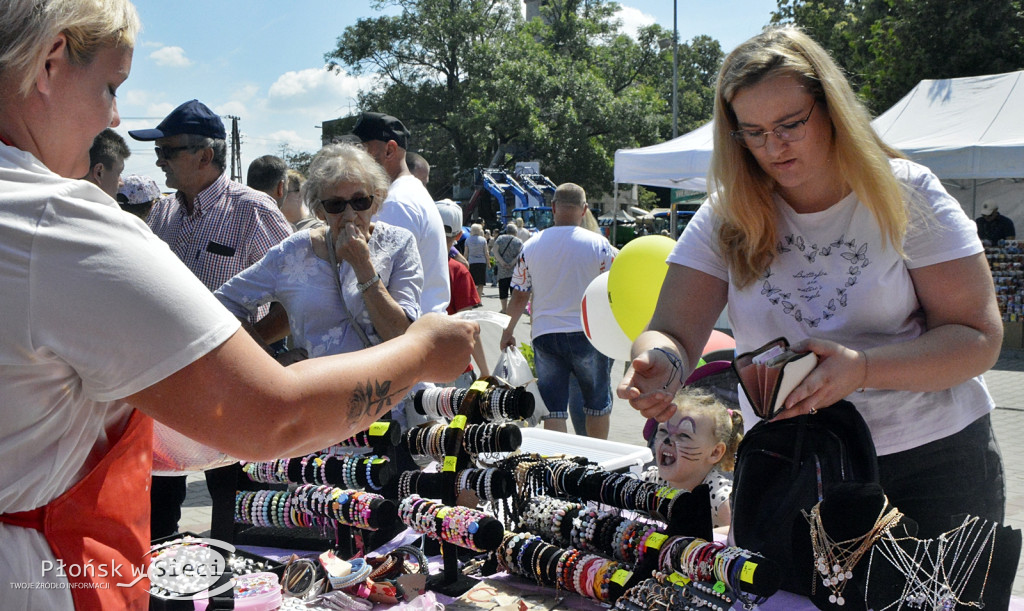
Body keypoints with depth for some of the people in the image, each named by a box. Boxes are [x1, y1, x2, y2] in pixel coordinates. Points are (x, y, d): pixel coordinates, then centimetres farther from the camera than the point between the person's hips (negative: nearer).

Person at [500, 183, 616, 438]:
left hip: (545, 335, 1)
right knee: (598, 403, 15)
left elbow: (519, 296, 3)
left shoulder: (531, 246, 0)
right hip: (588, 333, -1)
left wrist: (507, 332, 16)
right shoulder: (598, 243, -6)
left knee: (553, 408, 5)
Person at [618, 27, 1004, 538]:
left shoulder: (905, 195, -8)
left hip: (933, 462, -1)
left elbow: (979, 337, -11)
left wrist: (862, 369, -28)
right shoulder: (726, 218, -3)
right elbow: (672, 332, -9)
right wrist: (659, 365, -34)